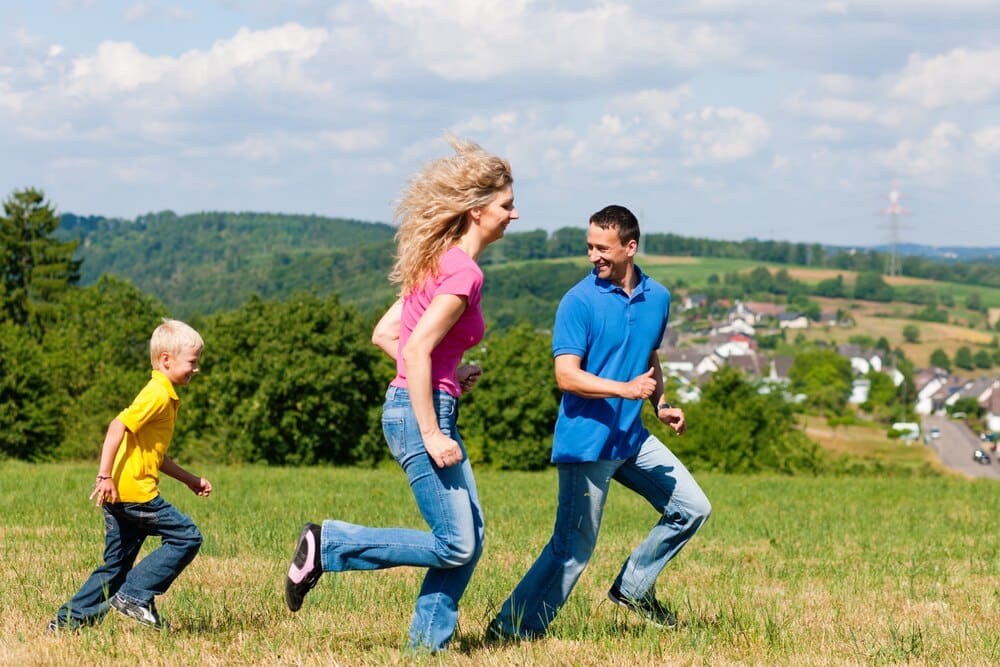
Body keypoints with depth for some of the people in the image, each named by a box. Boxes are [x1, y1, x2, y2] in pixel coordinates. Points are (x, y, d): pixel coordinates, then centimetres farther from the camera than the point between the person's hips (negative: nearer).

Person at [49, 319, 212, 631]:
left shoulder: (165, 397, 21)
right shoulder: (158, 395, -10)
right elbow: (118, 427, -21)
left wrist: (190, 480, 30)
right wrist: (105, 475, -25)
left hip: (120, 496, 10)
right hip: (134, 491, -10)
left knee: (116, 565, 13)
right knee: (186, 537, -6)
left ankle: (69, 620, 14)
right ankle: (135, 595, -7)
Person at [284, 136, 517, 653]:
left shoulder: (438, 262, 13)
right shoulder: (463, 272, -16)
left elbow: (384, 334, 15)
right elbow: (415, 350, -23)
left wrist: (446, 376, 10)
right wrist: (432, 435, -21)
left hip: (421, 405, 10)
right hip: (422, 413, -10)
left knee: (470, 535, 12)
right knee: (454, 547, -6)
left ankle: (428, 643, 14)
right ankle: (326, 546, -1)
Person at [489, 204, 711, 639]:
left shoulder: (657, 298, 9)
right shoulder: (579, 302, -11)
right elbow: (567, 376, -17)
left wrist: (661, 406, 9)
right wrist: (626, 389, -27)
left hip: (632, 437, 7)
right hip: (586, 441, -7)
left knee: (692, 508, 8)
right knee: (574, 549, -8)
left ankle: (633, 588, 21)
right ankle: (512, 629, -1)